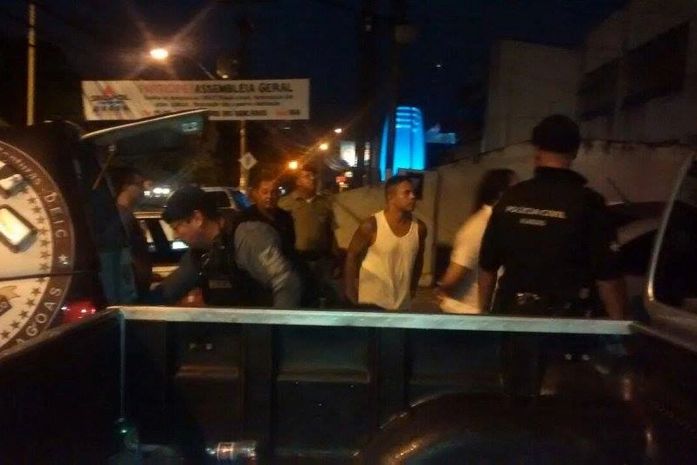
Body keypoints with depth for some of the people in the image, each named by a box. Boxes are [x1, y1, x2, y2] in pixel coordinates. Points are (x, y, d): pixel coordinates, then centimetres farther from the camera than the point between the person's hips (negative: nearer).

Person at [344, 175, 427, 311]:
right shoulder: (371, 226, -16)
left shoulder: (419, 228, -3)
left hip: (402, 302, 4)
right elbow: (352, 256, -7)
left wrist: (413, 287, 15)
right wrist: (350, 291, -6)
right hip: (372, 300, -4)